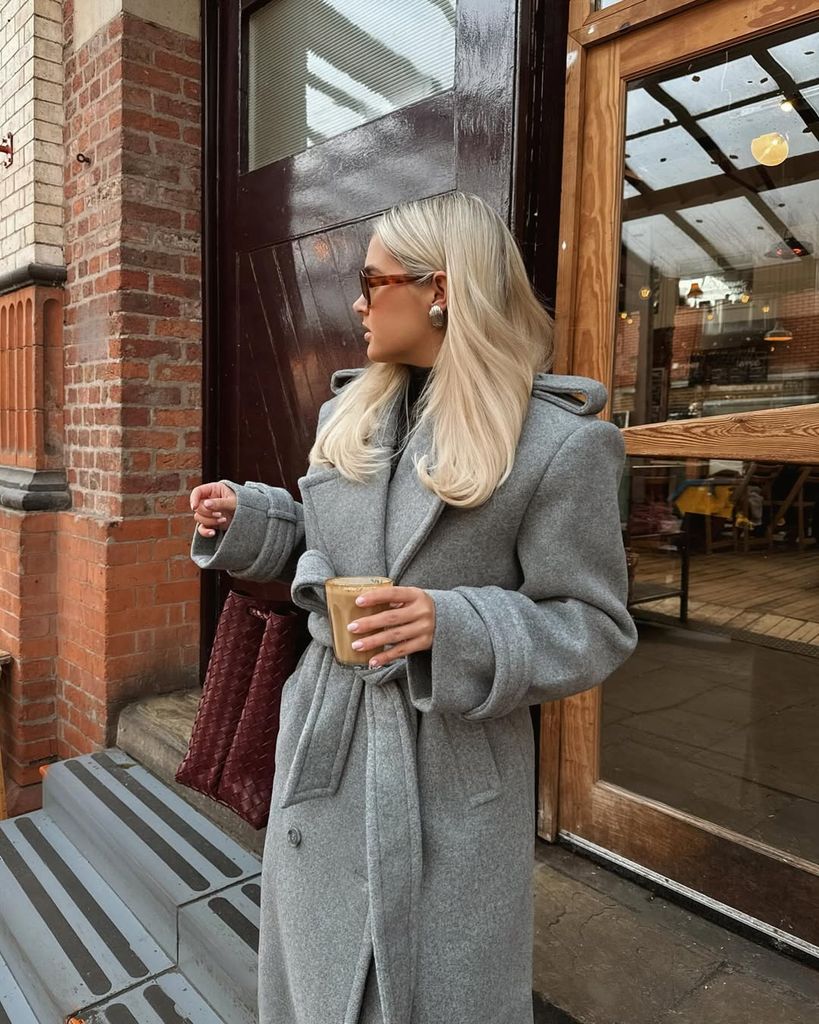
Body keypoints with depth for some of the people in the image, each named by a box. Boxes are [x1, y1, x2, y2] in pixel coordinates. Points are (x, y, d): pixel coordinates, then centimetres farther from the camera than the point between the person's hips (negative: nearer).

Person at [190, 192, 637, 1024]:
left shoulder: (559, 443, -16)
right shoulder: (348, 413, 4)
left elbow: (595, 627, -13)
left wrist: (456, 627, -27)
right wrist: (247, 518, 0)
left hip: (452, 770, -5)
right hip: (326, 744, 6)